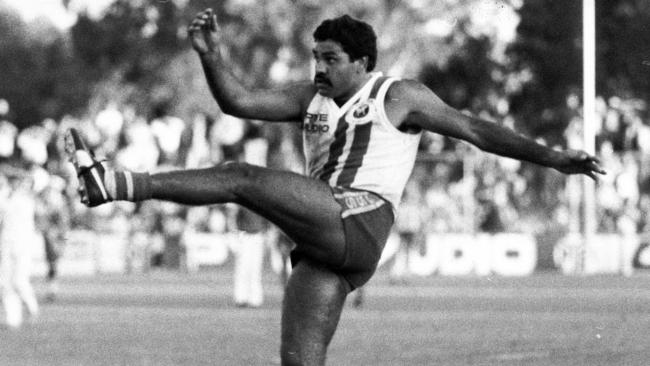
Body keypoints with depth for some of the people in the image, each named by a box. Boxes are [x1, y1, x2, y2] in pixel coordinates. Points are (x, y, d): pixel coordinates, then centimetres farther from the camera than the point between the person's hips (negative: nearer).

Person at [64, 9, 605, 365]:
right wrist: (212, 57, -1)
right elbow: (240, 102, 16)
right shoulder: (312, 98, 24)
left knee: (243, 178, -20)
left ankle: (117, 184, -26)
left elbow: (473, 129, 8)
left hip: (357, 226, -7)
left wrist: (552, 157, 4)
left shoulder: (398, 96, 9)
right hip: (323, 244, 7)